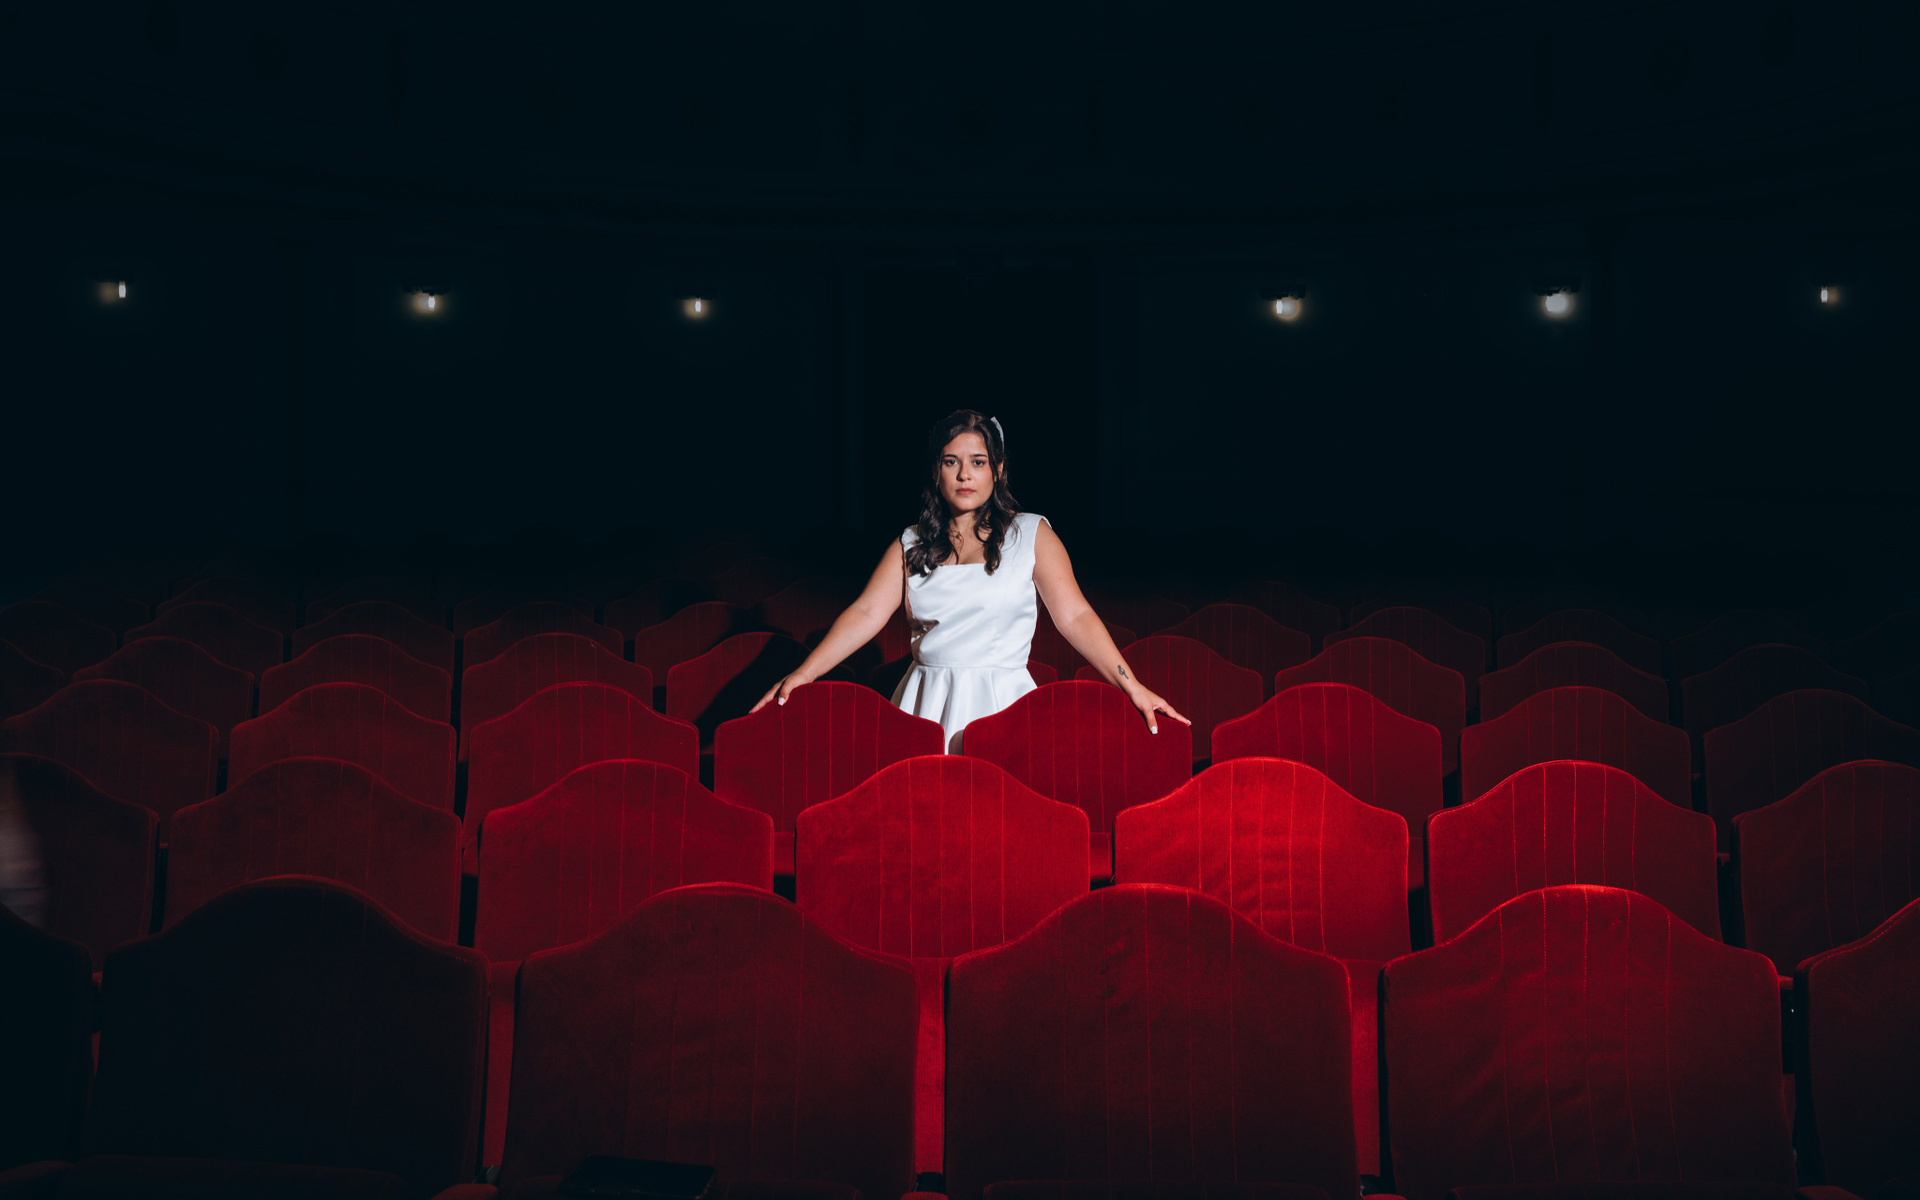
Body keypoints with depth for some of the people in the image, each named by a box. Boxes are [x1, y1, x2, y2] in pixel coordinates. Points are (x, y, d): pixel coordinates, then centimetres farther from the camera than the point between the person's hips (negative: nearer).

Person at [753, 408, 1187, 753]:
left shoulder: (1031, 534, 3)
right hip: (927, 703, 2)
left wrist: (1132, 686, -12)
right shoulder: (911, 545, 11)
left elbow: (1074, 615, -3)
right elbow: (867, 613, 3)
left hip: (1001, 702, -2)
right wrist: (804, 674, -8)